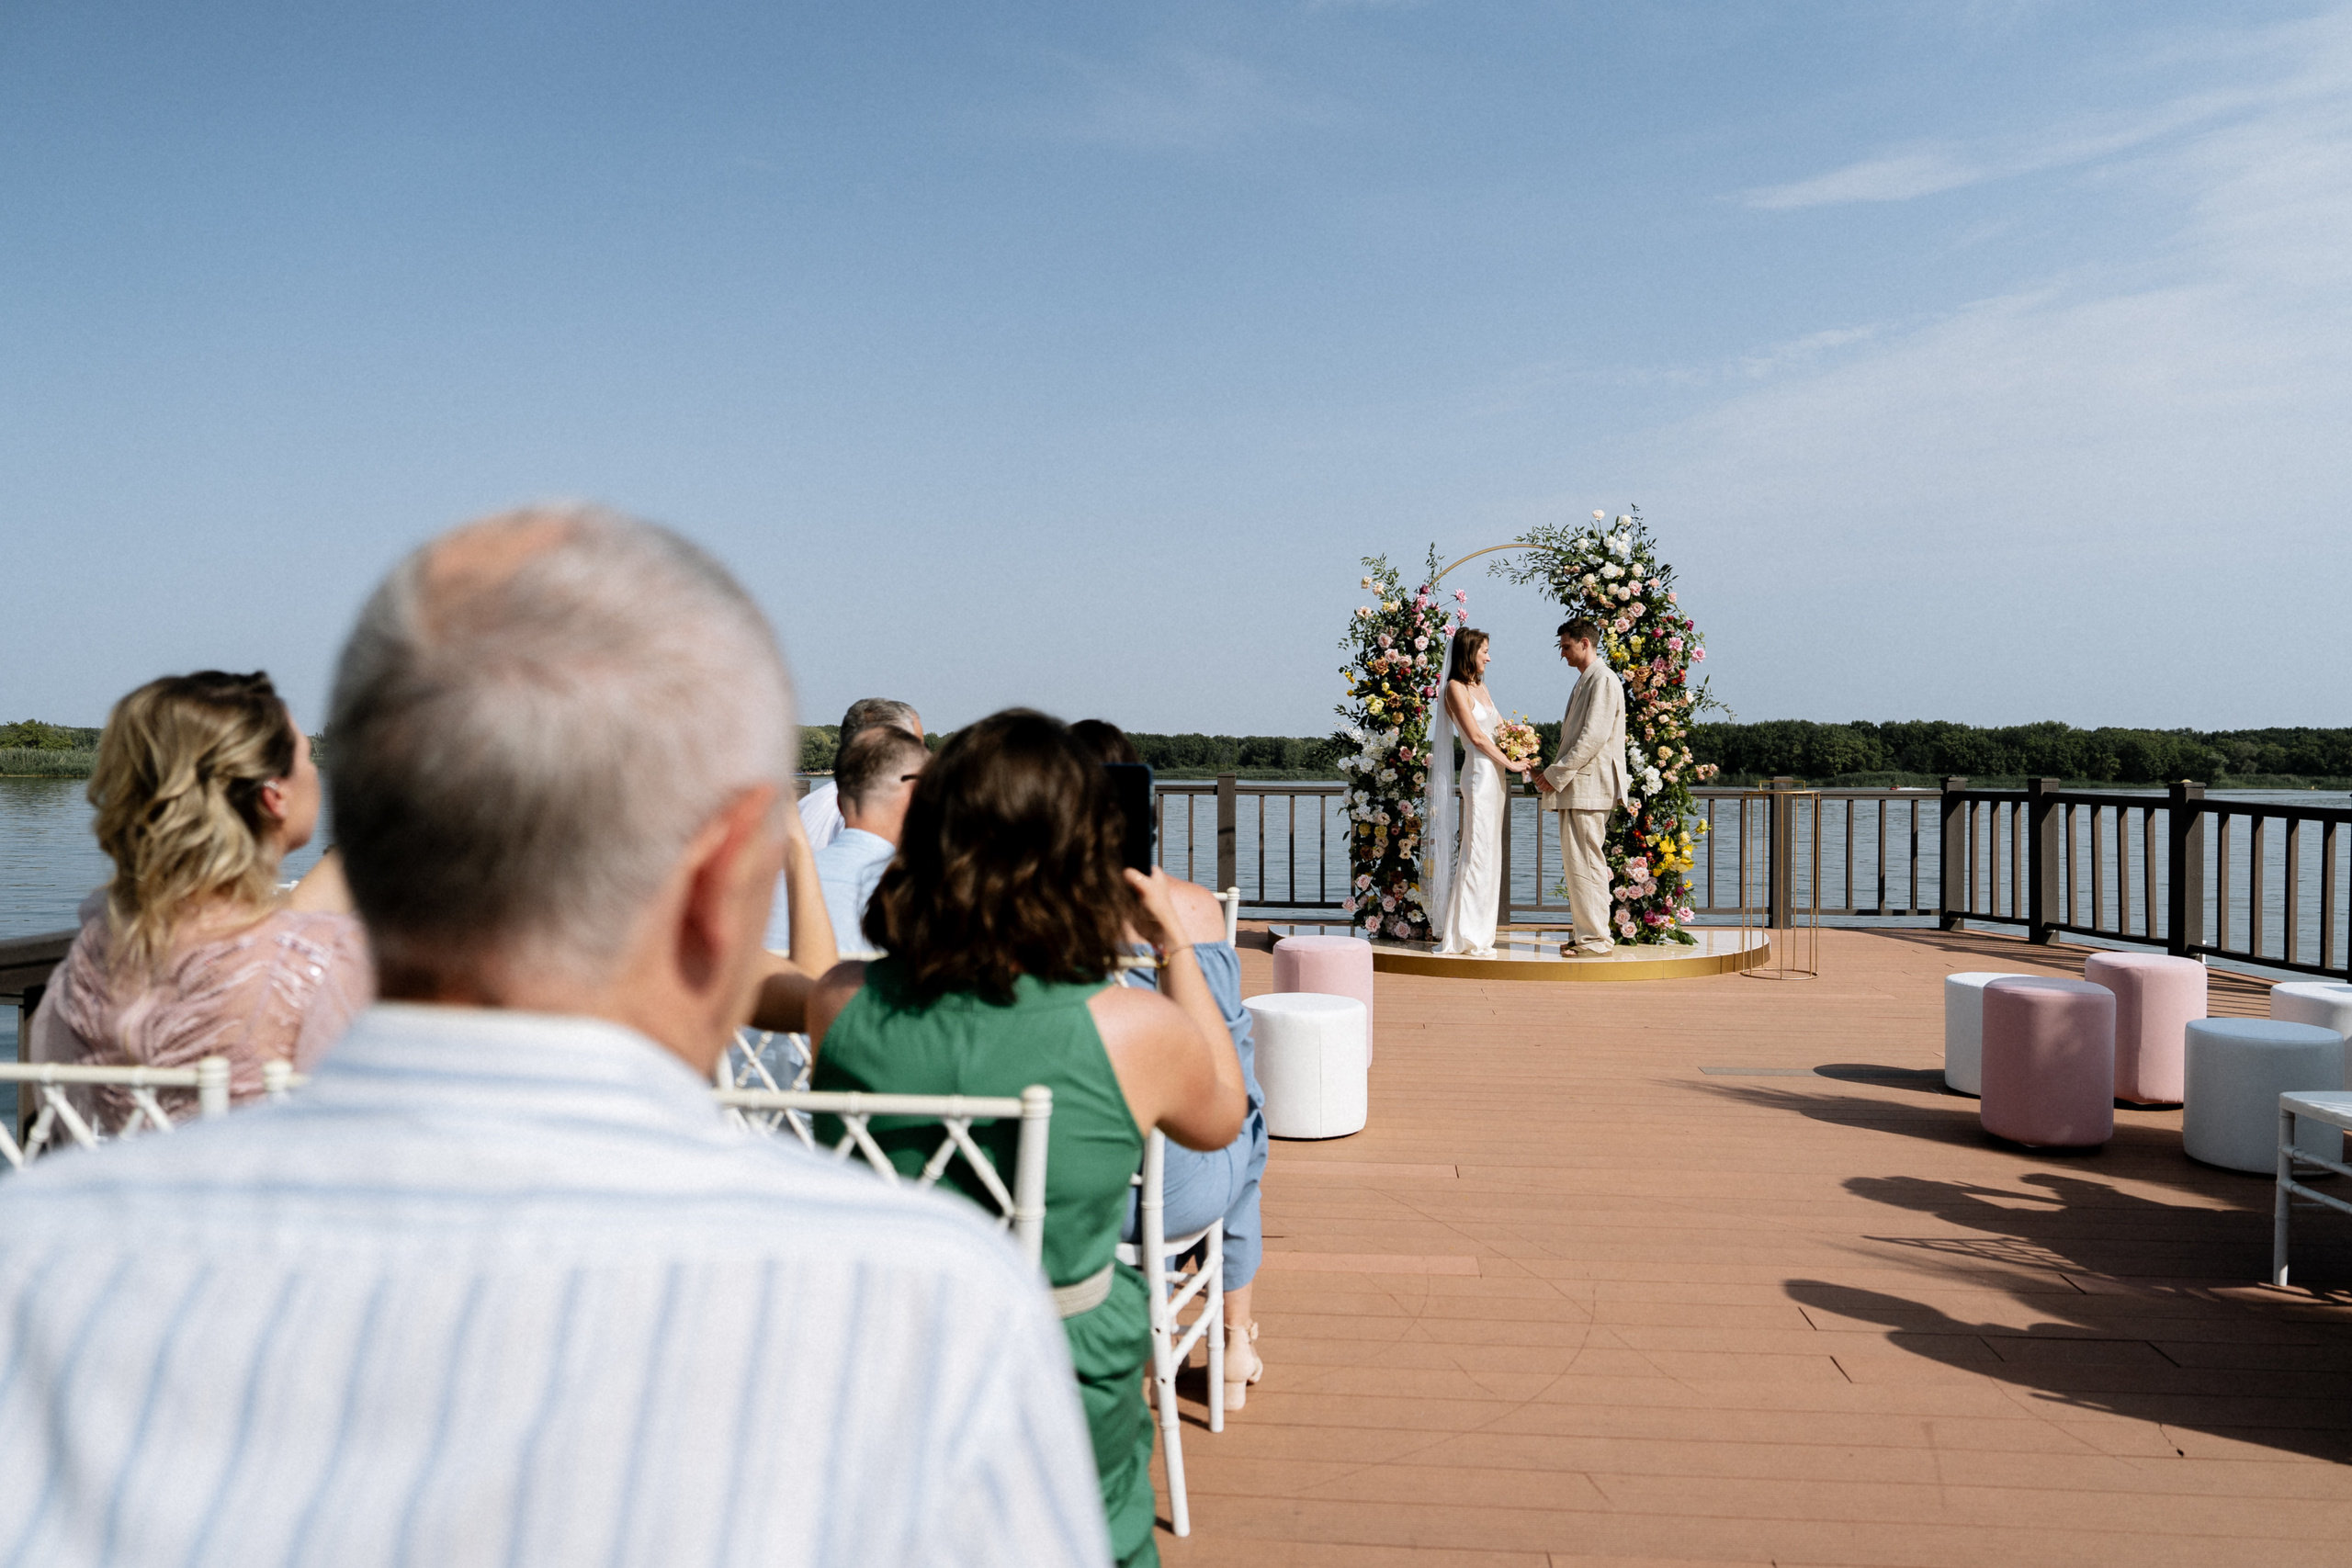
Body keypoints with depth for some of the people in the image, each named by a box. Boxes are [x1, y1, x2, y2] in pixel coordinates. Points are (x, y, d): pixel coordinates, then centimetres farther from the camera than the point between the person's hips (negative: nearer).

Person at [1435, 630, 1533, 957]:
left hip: (1497, 774, 9)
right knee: (1478, 853, -8)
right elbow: (1476, 736, -12)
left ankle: (1478, 932, 12)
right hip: (1481, 773, -9)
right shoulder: (1456, 688, -7)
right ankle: (1465, 935, -4)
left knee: (1489, 854, 8)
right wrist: (1509, 763, -8)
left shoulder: (1480, 687, 18)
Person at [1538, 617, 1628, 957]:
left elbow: (1594, 737, -19)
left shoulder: (1603, 680, -11)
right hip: (1575, 788, 10)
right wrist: (1557, 773, 15)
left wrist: (1557, 774, -16)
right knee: (1578, 862, 12)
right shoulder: (1585, 682, 21)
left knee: (1585, 862, -9)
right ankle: (1590, 933, 17)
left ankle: (1595, 940, -6)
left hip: (1588, 787, -10)